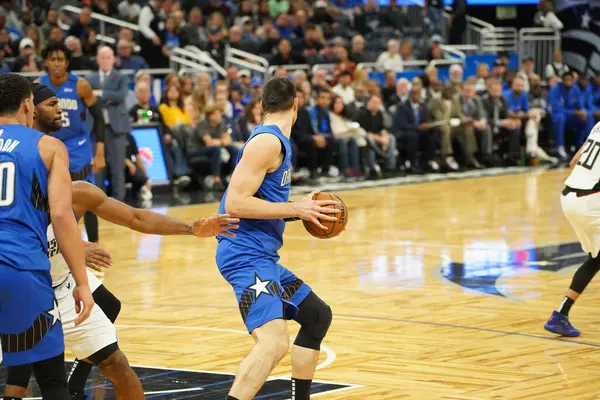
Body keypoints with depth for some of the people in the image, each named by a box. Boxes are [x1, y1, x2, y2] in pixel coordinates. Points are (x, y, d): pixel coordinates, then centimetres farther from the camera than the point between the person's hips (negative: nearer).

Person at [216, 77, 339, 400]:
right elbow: (235, 203, -20)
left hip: (261, 255, 11)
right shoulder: (268, 142, -13)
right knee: (274, 341, -28)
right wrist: (296, 209, -17)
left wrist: (303, 211, 18)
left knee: (317, 315, 25)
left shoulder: (276, 141, 17)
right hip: (246, 254, -11)